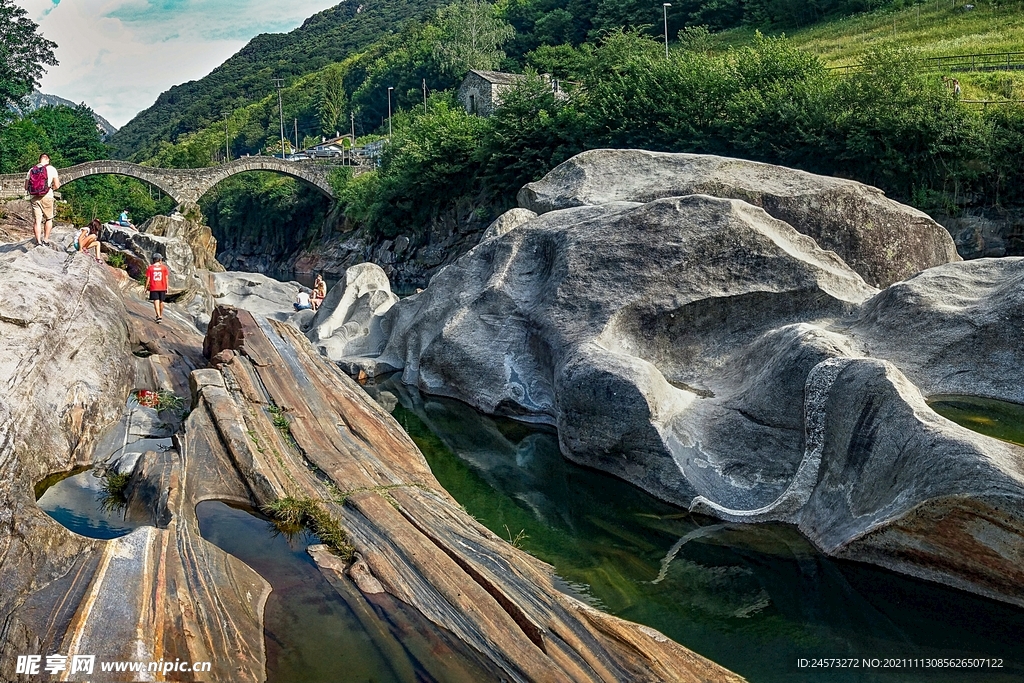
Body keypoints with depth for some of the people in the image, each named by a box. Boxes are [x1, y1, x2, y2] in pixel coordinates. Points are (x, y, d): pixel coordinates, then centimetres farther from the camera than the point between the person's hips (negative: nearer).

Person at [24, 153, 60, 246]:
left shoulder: (31, 170, 7)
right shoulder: (51, 169, -1)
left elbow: (26, 187, 7)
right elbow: (57, 186, -5)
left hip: (34, 198, 2)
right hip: (47, 197, -2)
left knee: (37, 221, 3)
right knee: (49, 219, 15)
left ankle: (38, 242, -4)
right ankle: (46, 239, 13)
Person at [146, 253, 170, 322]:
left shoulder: (150, 268, -2)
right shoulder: (164, 267, -1)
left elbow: (148, 279, -3)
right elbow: (166, 278, -1)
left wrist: (146, 287, 6)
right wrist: (167, 287, 5)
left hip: (153, 288, -2)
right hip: (162, 288, 2)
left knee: (156, 302, -6)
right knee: (161, 302, 16)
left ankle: (159, 316, -20)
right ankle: (160, 315, 30)